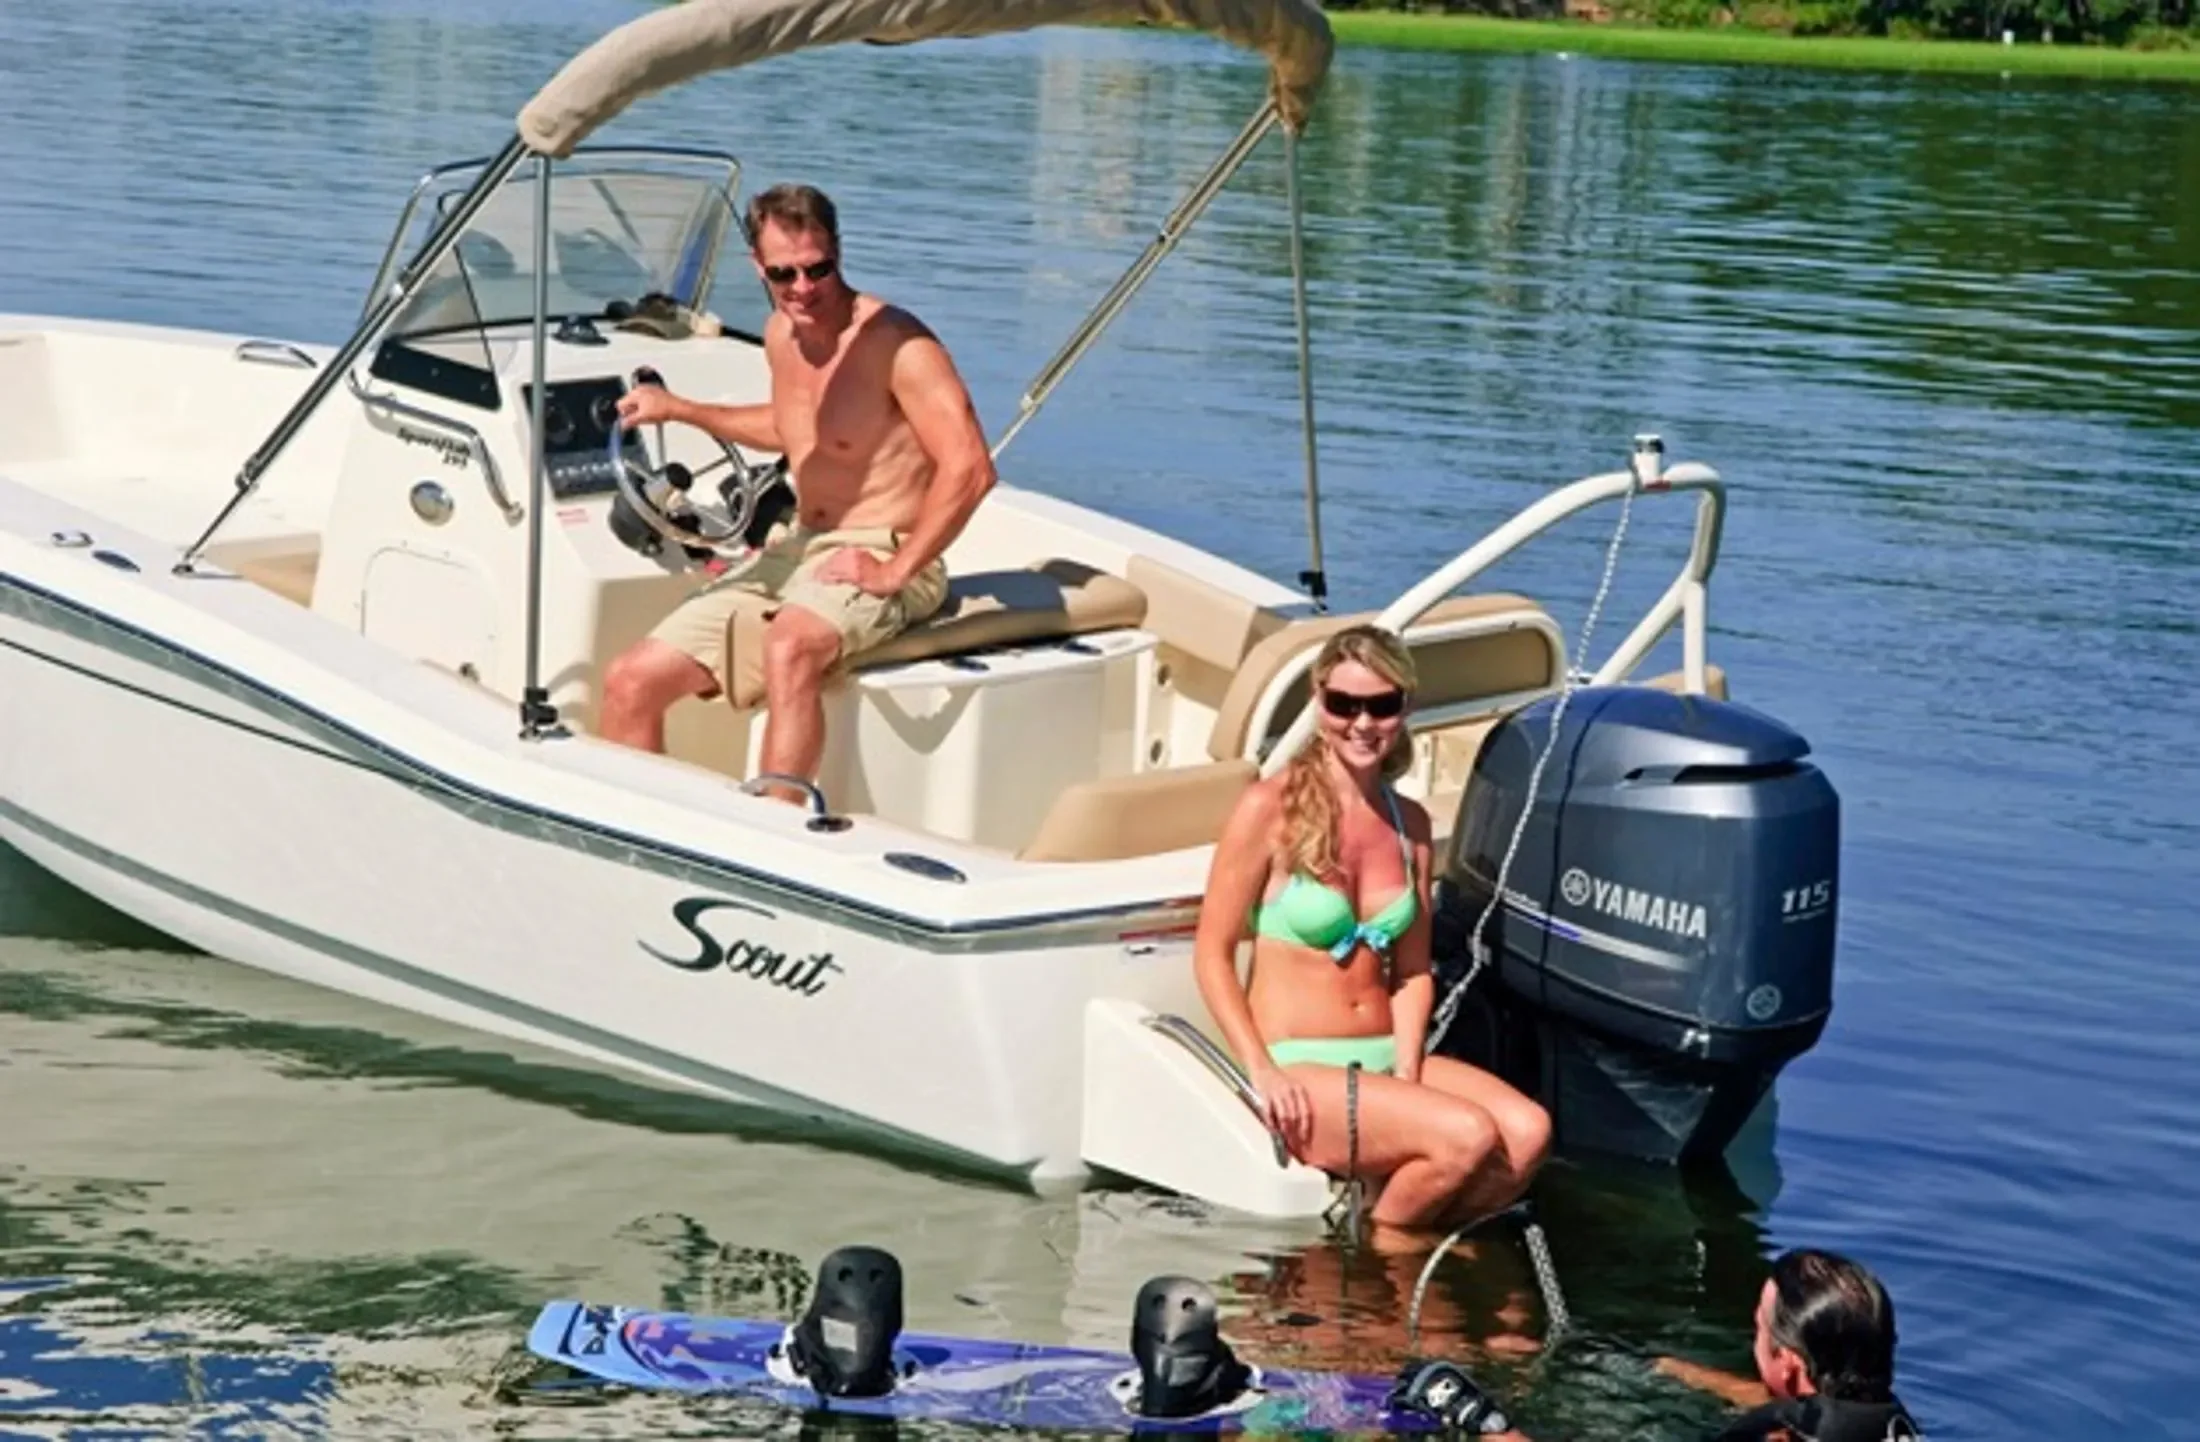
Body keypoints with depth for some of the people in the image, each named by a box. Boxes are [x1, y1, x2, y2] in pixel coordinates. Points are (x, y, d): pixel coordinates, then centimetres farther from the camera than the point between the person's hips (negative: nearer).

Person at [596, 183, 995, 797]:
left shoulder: (893, 342, -16)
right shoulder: (781, 334, 9)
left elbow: (969, 468, -25)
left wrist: (895, 572, -23)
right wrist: (680, 410, 25)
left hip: (880, 562, -8)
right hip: (794, 551, 8)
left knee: (789, 645, -41)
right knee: (631, 680, -3)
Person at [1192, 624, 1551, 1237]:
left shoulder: (1409, 823, 11)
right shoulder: (1271, 809, -6)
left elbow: (1413, 970, 12)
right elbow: (1213, 953, -6)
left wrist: (1406, 1075, -5)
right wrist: (1262, 1071, -16)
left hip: (1385, 1057, 6)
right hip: (1300, 1070, -6)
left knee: (1527, 1132, -20)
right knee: (1466, 1136, -27)